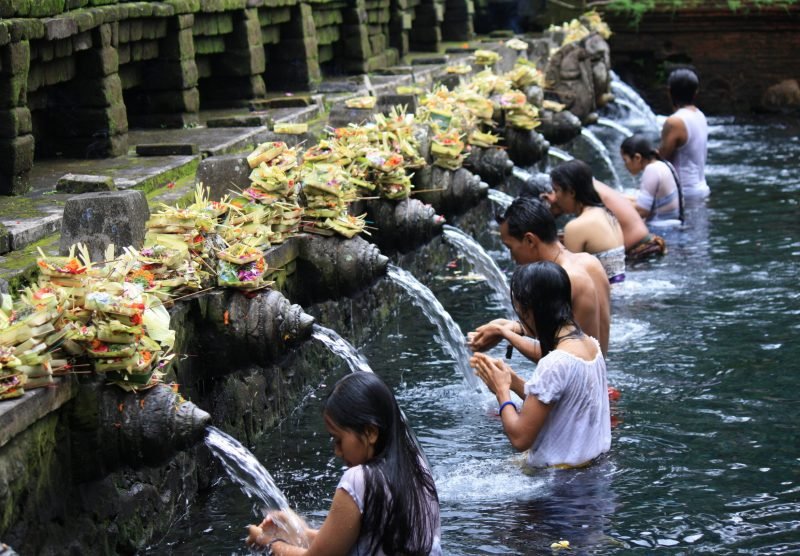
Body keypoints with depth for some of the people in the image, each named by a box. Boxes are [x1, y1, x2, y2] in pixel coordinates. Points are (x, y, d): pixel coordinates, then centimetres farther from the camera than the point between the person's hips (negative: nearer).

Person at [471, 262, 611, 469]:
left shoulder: (555, 364, -24)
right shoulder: (590, 344, 3)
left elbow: (520, 438, -20)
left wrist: (501, 390, -5)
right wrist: (513, 381, 7)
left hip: (563, 472, -9)